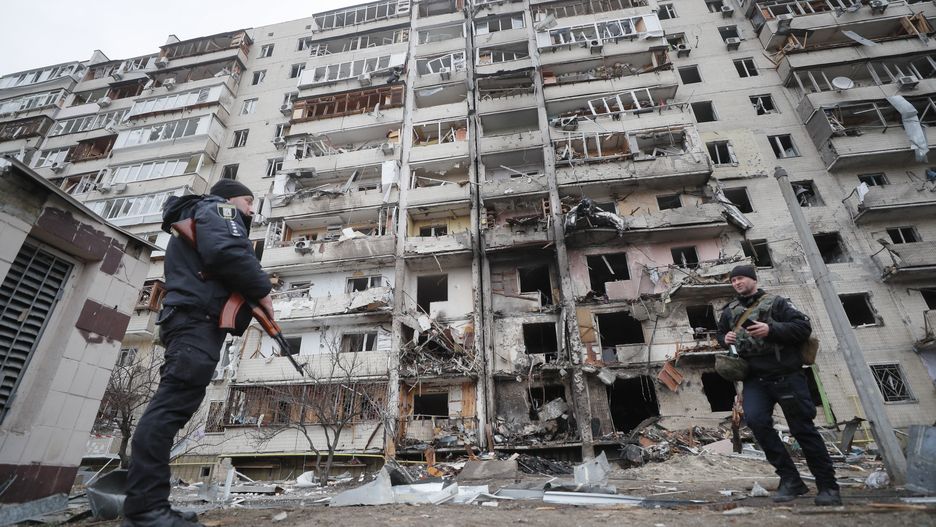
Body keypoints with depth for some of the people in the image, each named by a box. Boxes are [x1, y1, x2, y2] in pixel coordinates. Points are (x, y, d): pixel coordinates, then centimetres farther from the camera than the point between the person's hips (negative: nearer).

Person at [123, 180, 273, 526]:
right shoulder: (217, 209, 5)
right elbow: (227, 252, -17)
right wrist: (261, 290, -8)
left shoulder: (200, 221, 36)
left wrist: (250, 298, 14)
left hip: (192, 320, 10)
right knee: (172, 406, -16)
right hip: (198, 318, -10)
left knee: (171, 408, 5)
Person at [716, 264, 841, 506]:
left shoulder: (775, 302, 2)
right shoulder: (729, 311, 14)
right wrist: (725, 339, 4)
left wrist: (772, 330, -20)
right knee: (755, 419, -18)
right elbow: (720, 334, 27)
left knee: (803, 428, 1)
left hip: (786, 376, -3)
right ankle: (790, 479, -4)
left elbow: (804, 327, -6)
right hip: (755, 379, 3)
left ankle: (828, 486, 17)